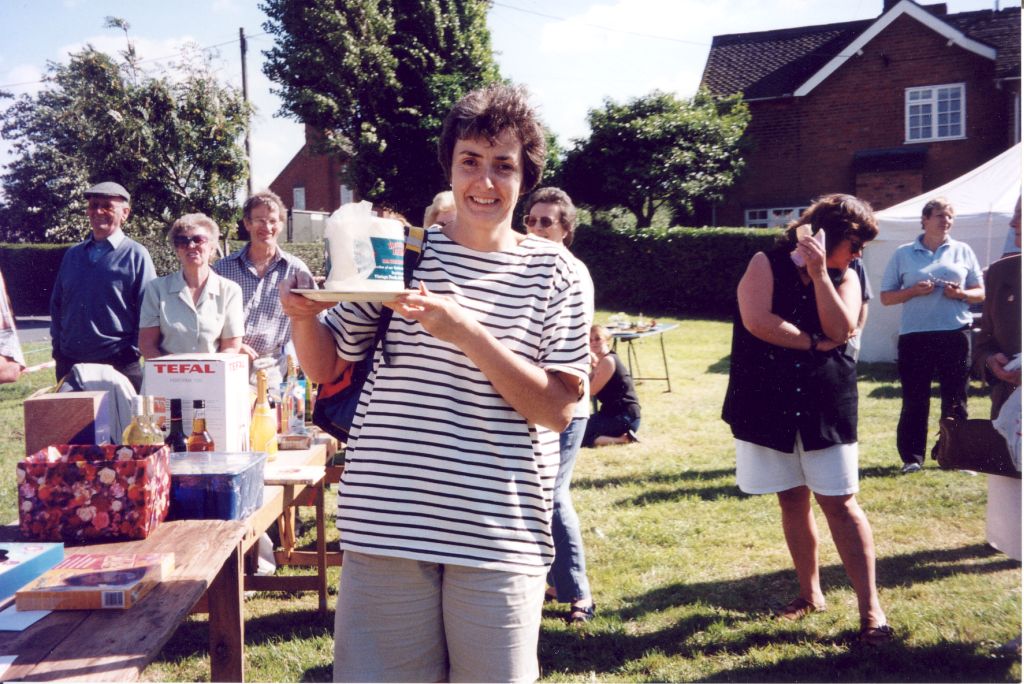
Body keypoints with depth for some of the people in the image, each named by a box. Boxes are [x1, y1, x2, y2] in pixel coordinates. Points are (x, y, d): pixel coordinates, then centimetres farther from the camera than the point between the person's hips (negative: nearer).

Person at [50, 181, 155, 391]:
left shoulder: (136, 255, -3)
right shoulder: (72, 255, 14)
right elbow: (56, 304, 19)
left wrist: (132, 352, -9)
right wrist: (58, 345, 10)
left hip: (119, 366, -5)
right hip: (69, 364, 5)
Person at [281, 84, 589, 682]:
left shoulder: (552, 271, 0)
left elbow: (557, 410, -9)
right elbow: (327, 368, 11)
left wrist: (465, 330, -19)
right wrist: (303, 316, -11)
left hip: (499, 535, -1)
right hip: (386, 523, 1)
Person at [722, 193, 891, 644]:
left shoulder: (844, 277, 4)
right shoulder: (768, 264, -3)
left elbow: (840, 330, -12)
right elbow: (756, 321, -18)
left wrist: (819, 273, -17)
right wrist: (813, 342, -12)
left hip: (825, 406, 1)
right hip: (770, 404, 0)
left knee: (839, 503, -1)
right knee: (793, 502, 11)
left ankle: (870, 607, 7)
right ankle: (810, 593, 27)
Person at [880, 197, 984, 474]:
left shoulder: (963, 251, 11)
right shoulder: (903, 254, 6)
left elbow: (980, 293, 13)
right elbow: (886, 297, 5)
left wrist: (961, 293, -9)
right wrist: (914, 291, -12)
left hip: (955, 334, 2)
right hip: (915, 336, -1)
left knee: (955, 398, 8)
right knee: (914, 399, 2)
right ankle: (912, 457, 11)